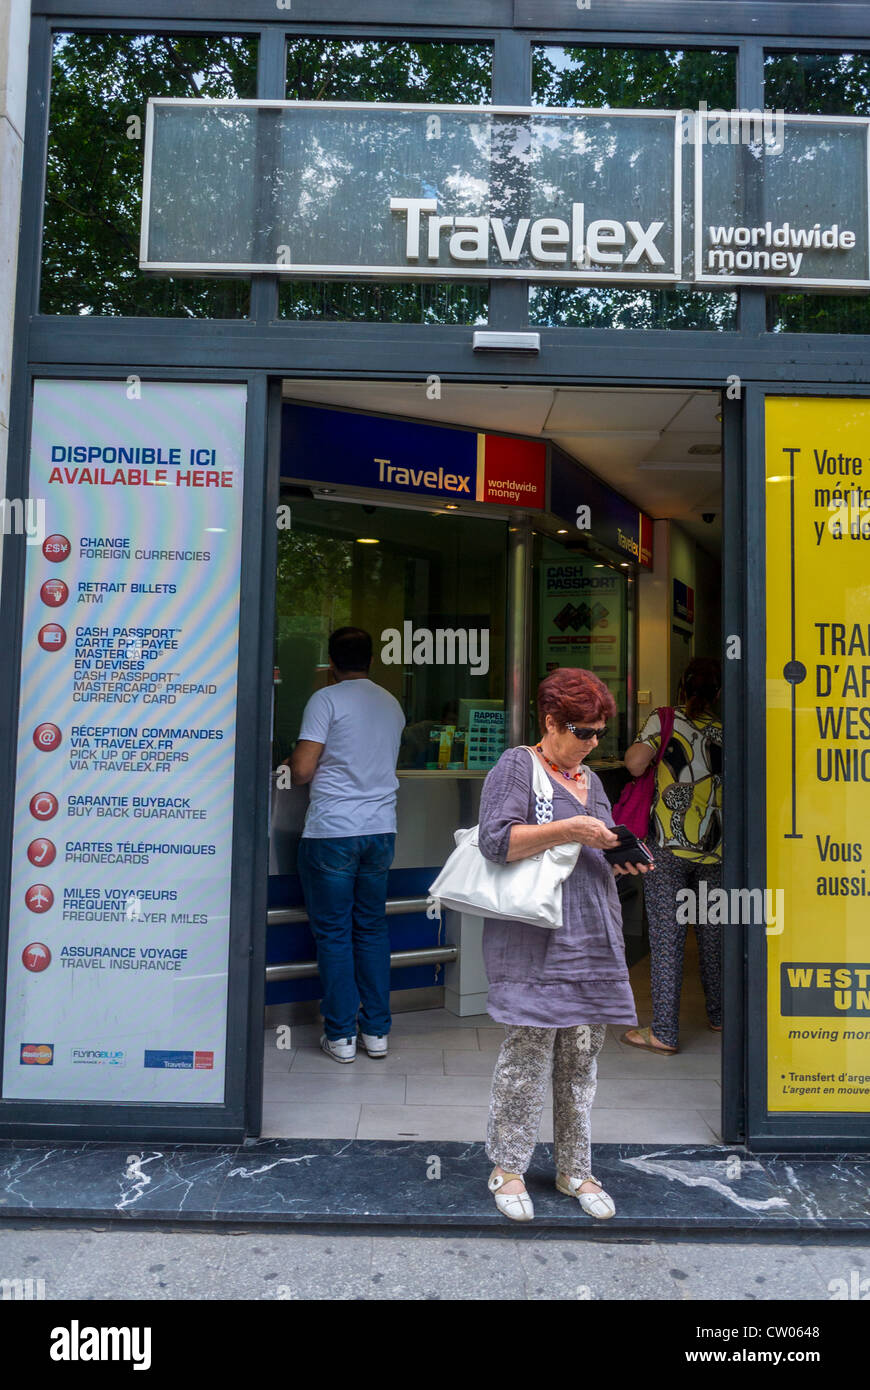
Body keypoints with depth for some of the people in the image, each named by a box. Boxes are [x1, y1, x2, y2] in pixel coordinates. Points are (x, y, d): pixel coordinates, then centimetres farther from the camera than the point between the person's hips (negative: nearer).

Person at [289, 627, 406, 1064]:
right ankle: (377, 1031, 17)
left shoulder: (326, 700, -6)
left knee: (333, 932, 4)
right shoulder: (392, 704, 11)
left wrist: (293, 755, 10)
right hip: (380, 830, 5)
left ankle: (341, 1035, 10)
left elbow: (302, 771, -11)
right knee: (372, 929, 14)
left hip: (332, 832, -5)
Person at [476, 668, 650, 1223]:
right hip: (535, 939, -7)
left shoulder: (589, 779, 20)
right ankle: (507, 1168, 13)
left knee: (582, 1058, 10)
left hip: (592, 939, 7)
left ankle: (575, 1170, 23)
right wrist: (566, 830, -18)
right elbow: (497, 840, -14)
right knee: (528, 1053, -4)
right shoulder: (516, 766, -2)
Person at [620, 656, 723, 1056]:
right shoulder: (724, 731, 9)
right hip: (714, 848, 4)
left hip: (668, 846, -4)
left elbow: (635, 764, -14)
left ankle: (664, 1032, 0)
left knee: (666, 937, -2)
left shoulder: (664, 720, -3)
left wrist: (639, 744, 6)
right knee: (712, 932, 17)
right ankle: (718, 1014, 32)